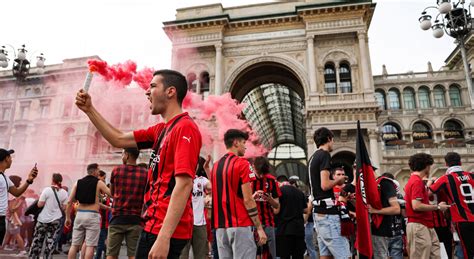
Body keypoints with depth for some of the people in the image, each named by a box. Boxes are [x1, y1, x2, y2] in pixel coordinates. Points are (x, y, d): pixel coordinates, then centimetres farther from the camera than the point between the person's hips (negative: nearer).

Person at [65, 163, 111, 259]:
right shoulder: (99, 183, -1)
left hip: (79, 214, 5)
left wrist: (68, 218, 13)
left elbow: (70, 202, 7)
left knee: (74, 245, 11)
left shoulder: (78, 183, 10)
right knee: (90, 246, -1)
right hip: (92, 215, -5)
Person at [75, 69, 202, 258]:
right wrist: (89, 110, 16)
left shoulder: (185, 128, -17)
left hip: (165, 230, -9)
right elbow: (119, 140, 19)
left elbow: (184, 184, -24)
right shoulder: (161, 130, 12)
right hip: (154, 225, 9)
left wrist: (163, 237, -27)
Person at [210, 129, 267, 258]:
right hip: (240, 225, -7)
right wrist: (259, 227, -8)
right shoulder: (242, 164, -10)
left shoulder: (216, 166, 12)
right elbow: (247, 200, -14)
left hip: (220, 226, 7)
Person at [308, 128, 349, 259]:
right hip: (327, 211, -10)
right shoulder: (325, 155, -11)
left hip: (319, 210, 10)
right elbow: (325, 185, -19)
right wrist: (338, 180, -2)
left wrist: (334, 180, 17)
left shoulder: (313, 157, 17)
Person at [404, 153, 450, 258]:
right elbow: (416, 206, -22)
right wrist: (437, 207, -11)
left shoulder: (413, 180, 15)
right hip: (419, 226, -10)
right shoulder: (417, 181, -15)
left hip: (426, 226, 10)